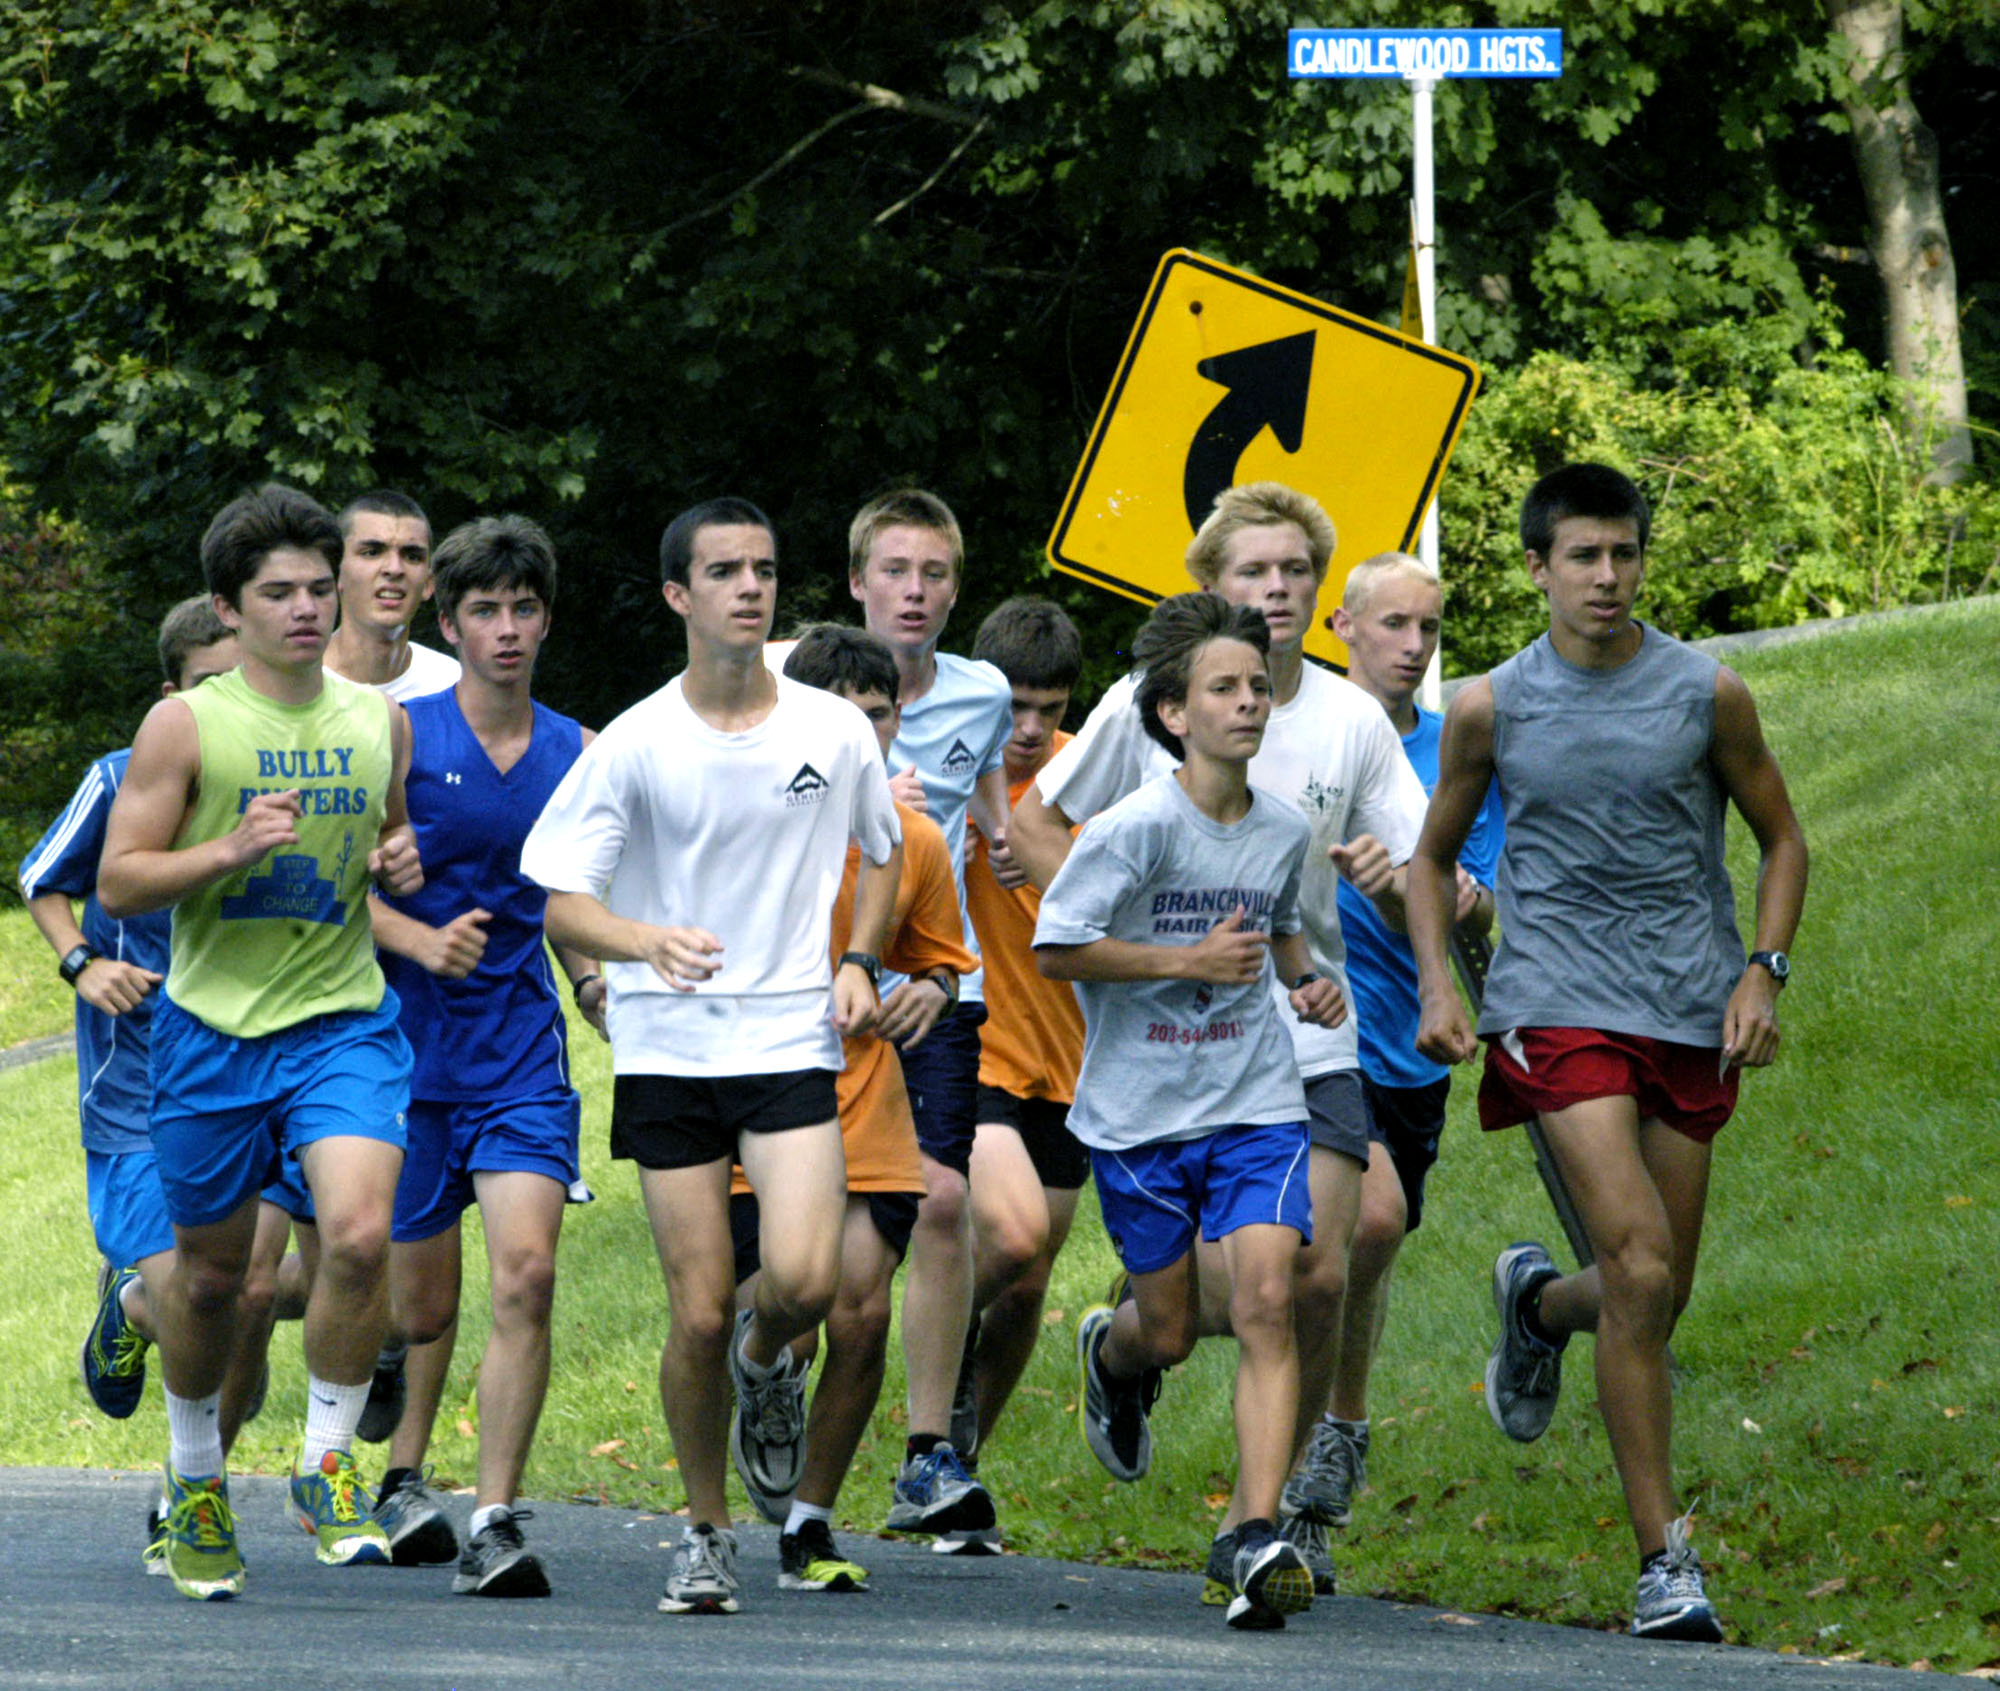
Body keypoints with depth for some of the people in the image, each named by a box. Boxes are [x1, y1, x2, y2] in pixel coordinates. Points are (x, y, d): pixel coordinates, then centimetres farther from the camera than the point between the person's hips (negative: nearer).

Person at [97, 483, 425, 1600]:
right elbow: (118, 885, -5)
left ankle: (328, 1466, -3)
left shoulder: (380, 722, 8)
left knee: (360, 1234, -21)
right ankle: (197, 1476, 33)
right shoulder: (186, 725, -4)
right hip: (214, 1026, -1)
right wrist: (232, 848, -19)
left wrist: (404, 863, 2)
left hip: (345, 1019, 1)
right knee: (210, 1271, 9)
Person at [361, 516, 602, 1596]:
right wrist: (422, 942, -19)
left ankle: (494, 1526, -16)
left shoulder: (575, 754, 8)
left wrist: (597, 982, 2)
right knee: (420, 1305, 7)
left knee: (526, 1274, -17)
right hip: (409, 1048, -2)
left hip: (525, 1056, 2)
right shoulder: (401, 734, -3)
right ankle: (401, 1478, 35)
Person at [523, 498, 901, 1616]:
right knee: (700, 1310, -3)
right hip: (667, 1050, -1)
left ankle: (765, 1357, 20)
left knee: (806, 1280, -18)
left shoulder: (836, 732, 2)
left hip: (793, 1040, 1)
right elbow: (564, 903, -7)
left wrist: (860, 961, 5)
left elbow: (882, 854, 21)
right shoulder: (635, 746, -5)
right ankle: (708, 1534, 16)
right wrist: (650, 942, -27)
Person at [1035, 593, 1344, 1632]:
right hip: (1139, 1110, -2)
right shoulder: (1136, 828, -13)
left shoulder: (1284, 831, 3)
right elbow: (1055, 950, -11)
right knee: (1169, 1332, 9)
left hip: (1256, 1106, 3)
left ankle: (1257, 1540, -21)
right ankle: (1108, 1352, 49)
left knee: (1265, 1303, -16)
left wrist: (1306, 981, 4)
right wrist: (1188, 961, -18)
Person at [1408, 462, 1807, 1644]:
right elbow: (1434, 857, 15)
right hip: (1558, 1006, -2)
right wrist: (1438, 986, 0)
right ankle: (1668, 1560, -13)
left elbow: (1782, 839, 12)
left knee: (1657, 1296, 8)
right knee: (1640, 1267, -18)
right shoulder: (1492, 709, 2)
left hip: (1691, 1013, 2)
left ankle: (1537, 1303, 45)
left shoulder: (1709, 694, 2)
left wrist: (1764, 972, -2)